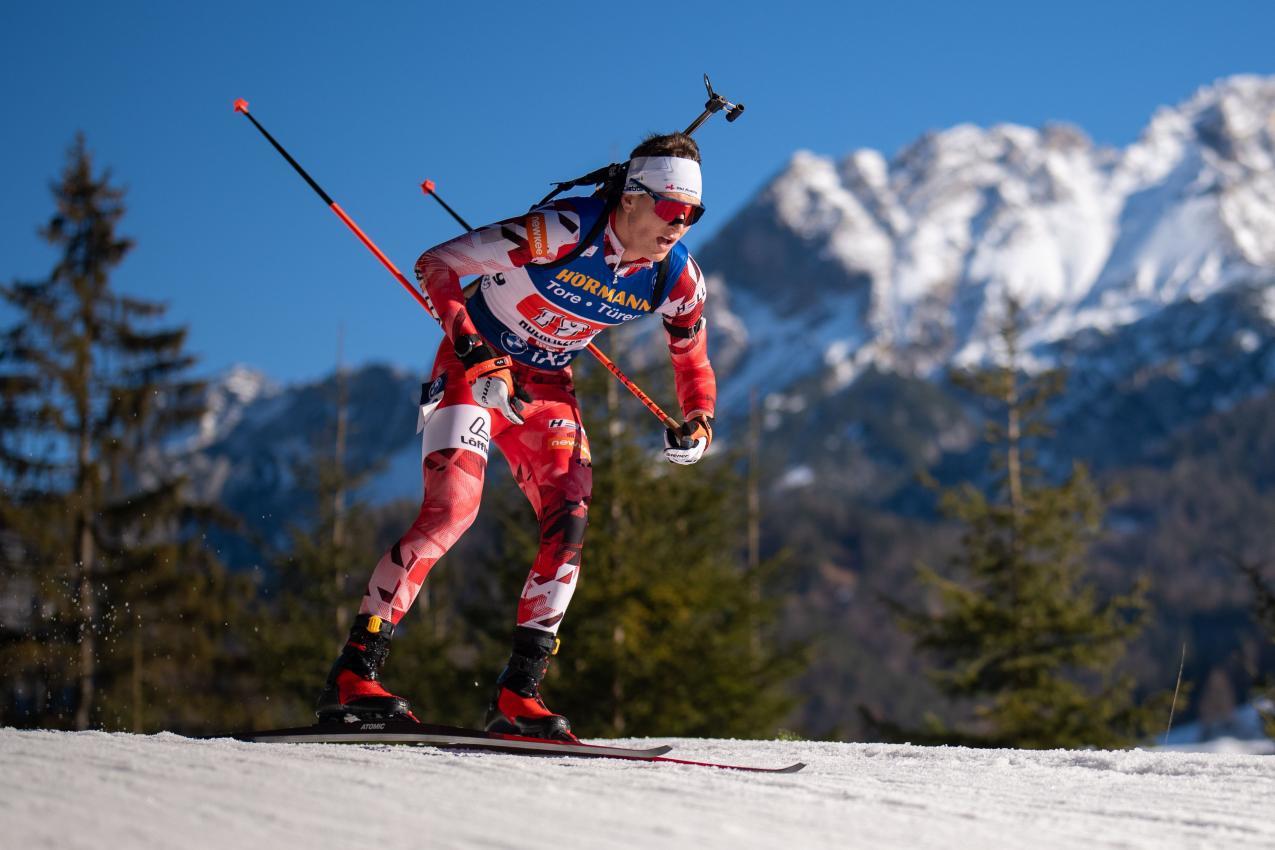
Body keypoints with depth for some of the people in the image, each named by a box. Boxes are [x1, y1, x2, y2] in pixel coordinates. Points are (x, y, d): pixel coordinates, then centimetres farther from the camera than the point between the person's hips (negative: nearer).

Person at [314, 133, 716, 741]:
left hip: (547, 388, 6)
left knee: (569, 526, -12)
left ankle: (517, 694, -7)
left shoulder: (678, 280, -10)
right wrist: (472, 350, -34)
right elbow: (435, 264, -21)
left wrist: (696, 424, -14)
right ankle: (353, 674, -20)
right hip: (475, 366, -6)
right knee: (451, 507, -22)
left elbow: (693, 364, 8)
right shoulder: (561, 231, -27)